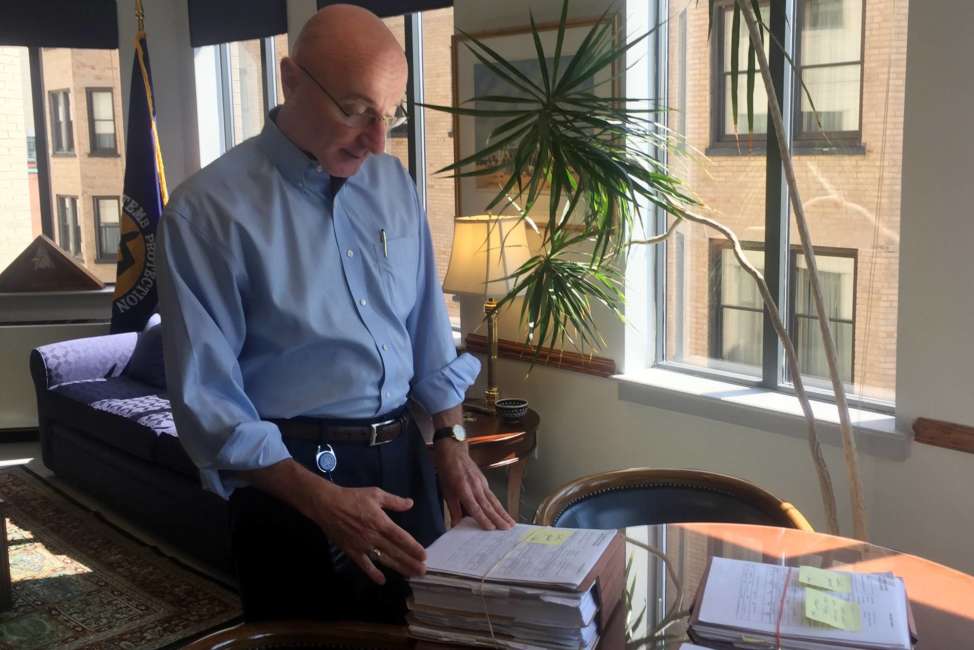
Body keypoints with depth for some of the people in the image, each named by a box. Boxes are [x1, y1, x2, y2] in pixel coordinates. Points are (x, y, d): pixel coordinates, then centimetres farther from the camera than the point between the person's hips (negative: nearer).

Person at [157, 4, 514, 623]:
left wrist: (451, 441, 2)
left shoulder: (394, 183, 3)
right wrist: (322, 499, -22)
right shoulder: (208, 210, -14)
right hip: (292, 475, -5)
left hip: (405, 456, 6)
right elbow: (207, 398, -15)